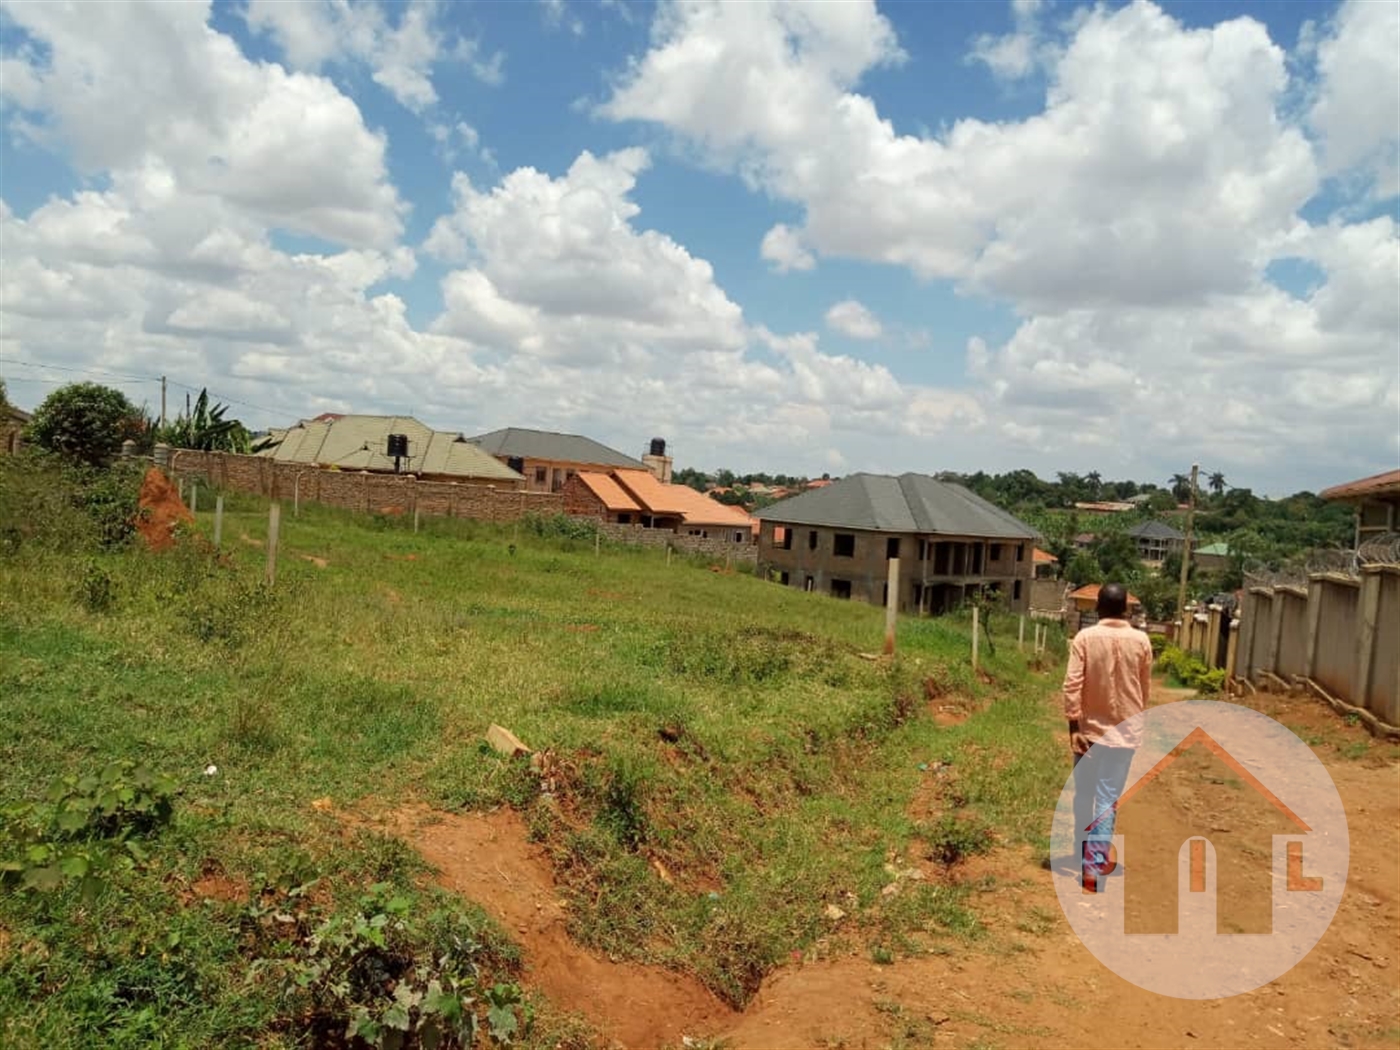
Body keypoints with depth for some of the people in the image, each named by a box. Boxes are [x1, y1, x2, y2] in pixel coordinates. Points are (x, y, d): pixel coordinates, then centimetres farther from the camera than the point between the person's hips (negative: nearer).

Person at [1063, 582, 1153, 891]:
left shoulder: (1085, 637, -9)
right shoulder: (1140, 640, -3)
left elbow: (1072, 684, -14)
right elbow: (1146, 689, 7)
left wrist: (1074, 725, -9)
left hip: (1090, 728, 0)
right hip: (1125, 730, 0)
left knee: (1084, 796, 14)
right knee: (1108, 799, 2)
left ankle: (1084, 858, 27)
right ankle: (1094, 863, -5)